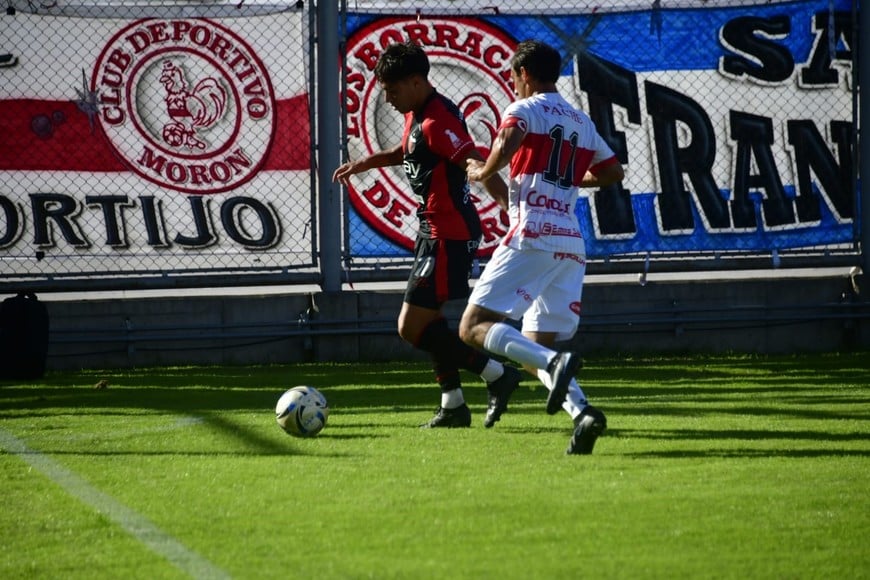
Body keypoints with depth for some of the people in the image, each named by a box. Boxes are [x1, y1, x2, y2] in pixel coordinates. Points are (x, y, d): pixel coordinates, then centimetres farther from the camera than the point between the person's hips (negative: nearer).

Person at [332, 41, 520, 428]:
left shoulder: (437, 121, -21)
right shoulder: (416, 114, 10)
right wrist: (366, 163, 25)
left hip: (448, 235, -11)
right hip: (436, 232, 11)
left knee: (412, 327, -9)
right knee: (429, 322, 18)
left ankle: (496, 374, -7)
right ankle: (453, 405, 23)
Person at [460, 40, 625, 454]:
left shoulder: (524, 110, 1)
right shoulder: (581, 122, 21)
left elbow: (507, 144, -21)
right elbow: (613, 173, 30)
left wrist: (481, 172, -4)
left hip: (531, 237, -7)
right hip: (571, 245, 7)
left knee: (474, 327, -8)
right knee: (535, 352, 10)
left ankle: (556, 362, -29)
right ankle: (581, 412, -17)